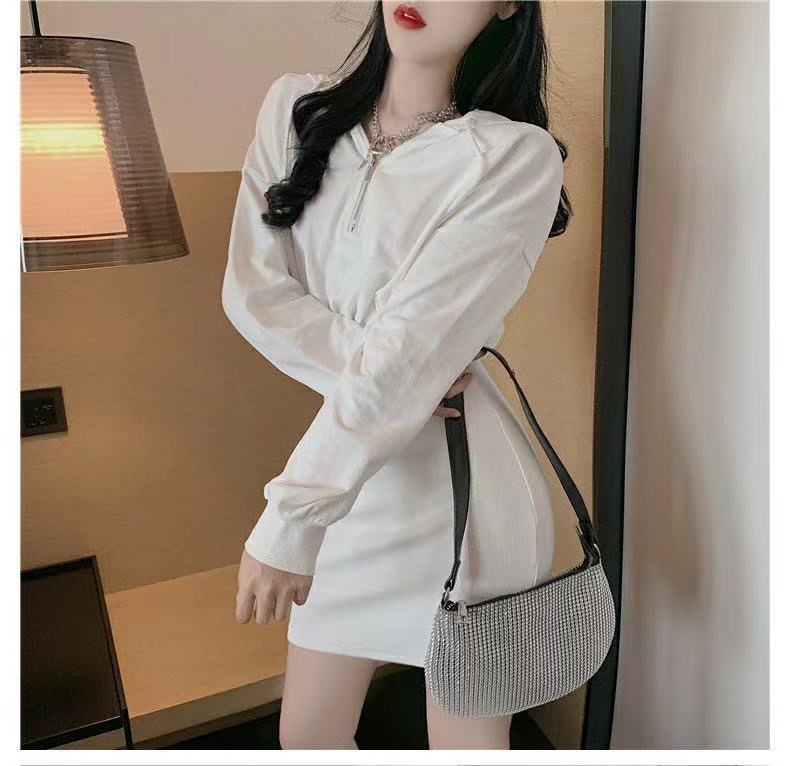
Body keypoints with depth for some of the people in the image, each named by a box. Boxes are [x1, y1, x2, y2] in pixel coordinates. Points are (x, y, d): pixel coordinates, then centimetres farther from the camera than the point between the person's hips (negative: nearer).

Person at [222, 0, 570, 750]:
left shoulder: (517, 157, -13)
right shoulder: (294, 110, 3)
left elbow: (413, 351, -19)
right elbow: (252, 288, -3)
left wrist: (290, 519, -19)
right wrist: (360, 362, -18)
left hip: (459, 487, -4)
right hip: (349, 478, 5)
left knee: (467, 737, 13)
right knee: (305, 736, 18)